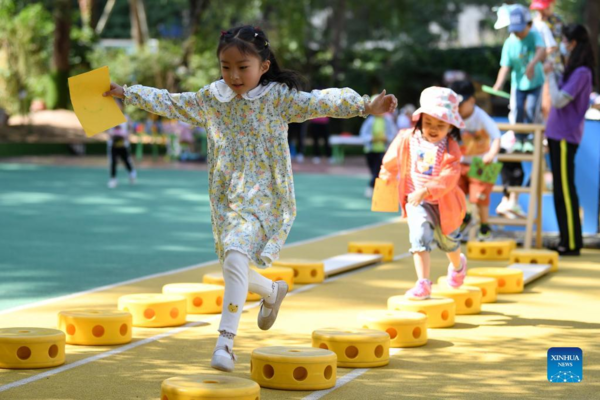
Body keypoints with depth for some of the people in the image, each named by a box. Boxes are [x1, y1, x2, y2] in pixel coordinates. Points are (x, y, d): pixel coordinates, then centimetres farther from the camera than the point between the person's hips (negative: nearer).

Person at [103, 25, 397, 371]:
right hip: (226, 197, 6)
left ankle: (226, 339, -25)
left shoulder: (278, 97, -7)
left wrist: (366, 106, -25)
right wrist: (125, 93, 18)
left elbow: (322, 103, -14)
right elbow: (168, 103, 16)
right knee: (235, 266, 13)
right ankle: (273, 291, 48)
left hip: (264, 197, -6)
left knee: (236, 254, -26)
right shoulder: (211, 99, 6)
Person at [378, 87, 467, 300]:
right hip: (416, 202, 0)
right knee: (419, 236, -22)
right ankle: (423, 284, -21)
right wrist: (386, 177, 28)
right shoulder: (407, 140, -9)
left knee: (448, 240, 21)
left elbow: (447, 178, -29)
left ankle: (457, 265, 55)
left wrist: (424, 191, -40)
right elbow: (392, 161, 12)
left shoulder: (450, 149, -17)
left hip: (444, 202, 0)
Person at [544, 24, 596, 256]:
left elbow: (559, 100, -21)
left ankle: (572, 244, -3)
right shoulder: (573, 70, 14)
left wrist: (551, 74, -11)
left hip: (565, 136, -10)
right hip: (558, 134, 10)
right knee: (561, 190, 13)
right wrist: (553, 73, 13)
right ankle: (568, 241, 19)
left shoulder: (582, 72, -16)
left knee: (565, 190, -7)